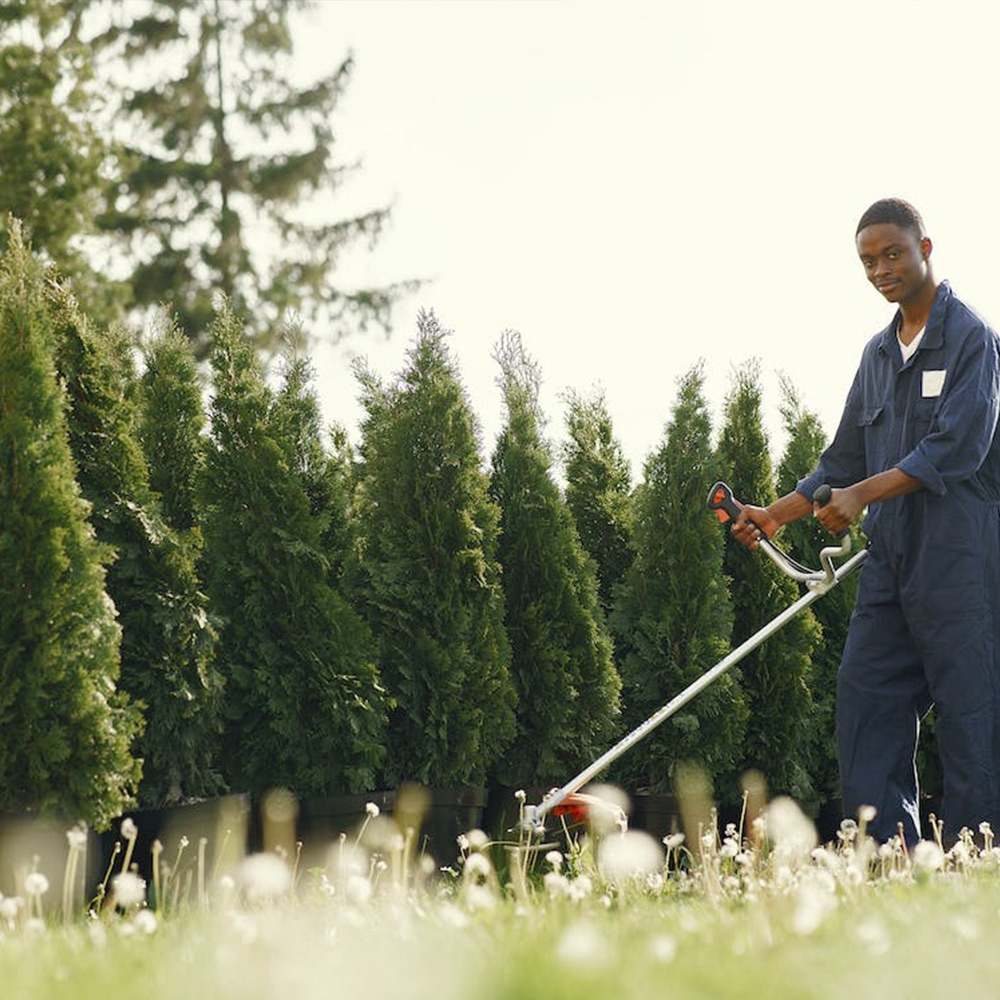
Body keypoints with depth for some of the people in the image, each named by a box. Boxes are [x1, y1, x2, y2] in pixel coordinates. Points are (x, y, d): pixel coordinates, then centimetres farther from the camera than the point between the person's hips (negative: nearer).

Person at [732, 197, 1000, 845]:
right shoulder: (879, 353, 19)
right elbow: (847, 460, 23)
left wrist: (864, 493, -21)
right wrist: (778, 514, 12)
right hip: (890, 561, 8)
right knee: (864, 703, 2)